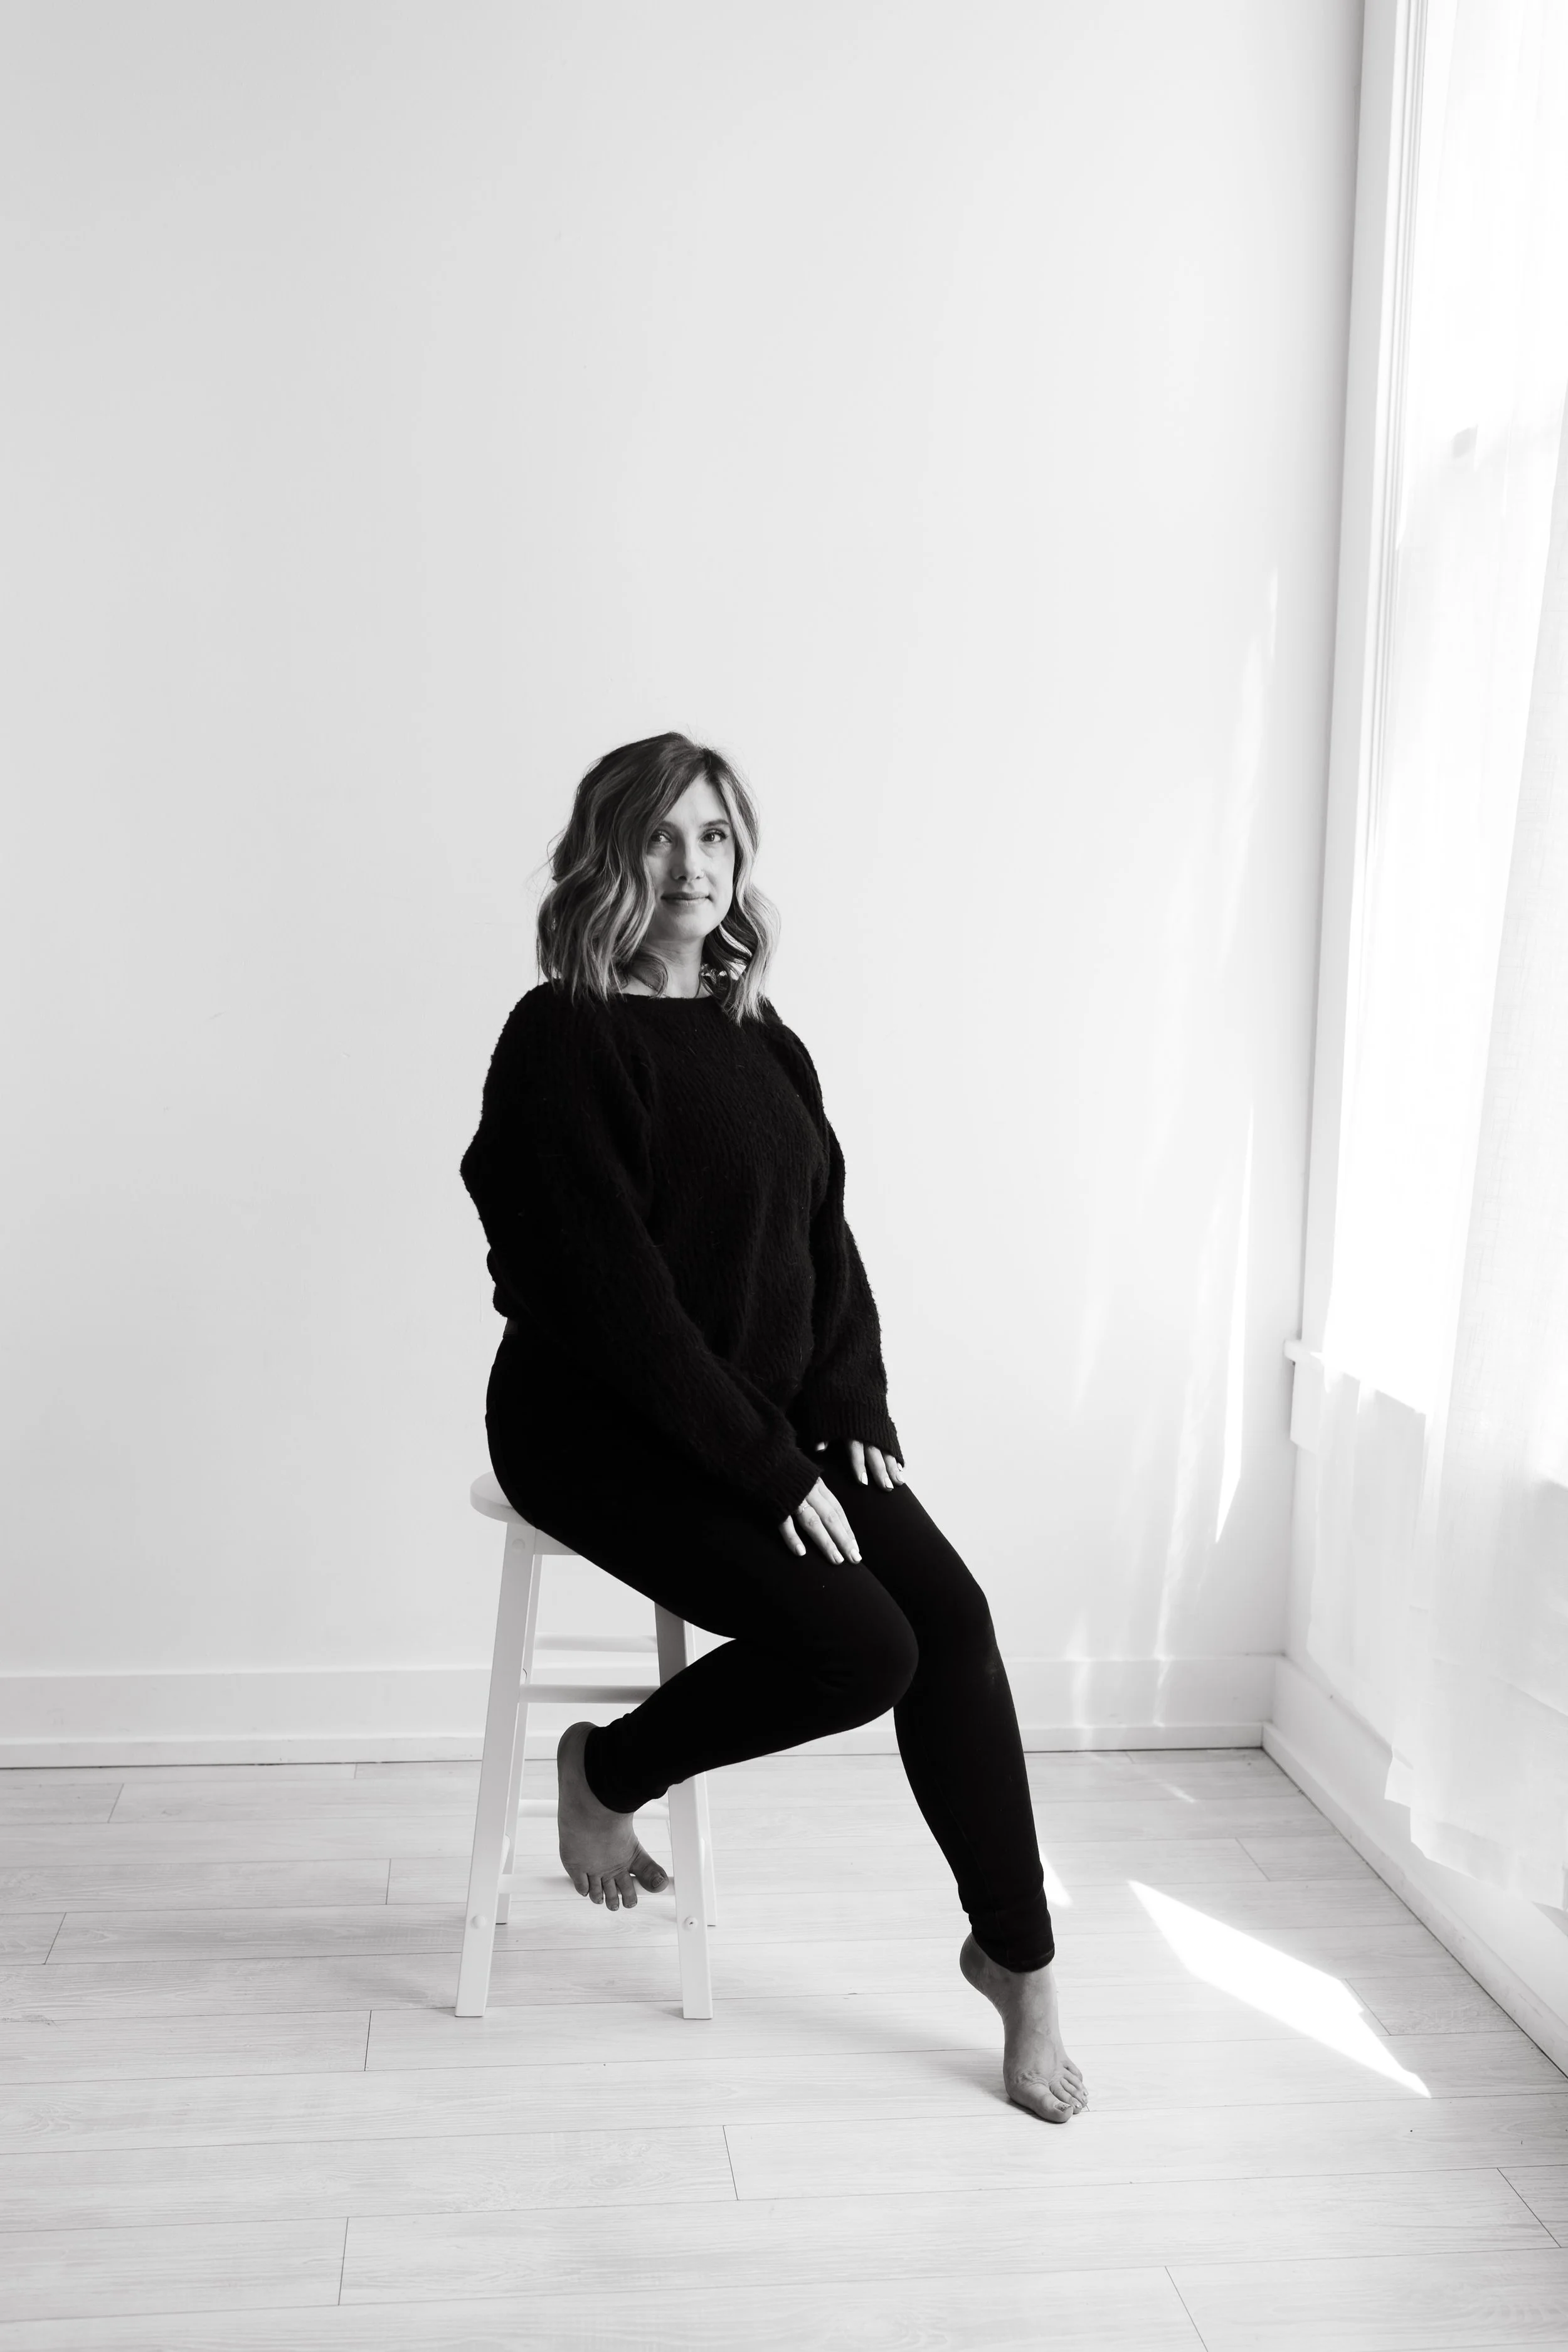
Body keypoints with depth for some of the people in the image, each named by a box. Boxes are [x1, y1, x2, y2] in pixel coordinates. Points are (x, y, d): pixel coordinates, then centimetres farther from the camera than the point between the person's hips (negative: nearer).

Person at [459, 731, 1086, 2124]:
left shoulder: (760, 1038, 11)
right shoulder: (562, 1038, -13)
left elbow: (824, 1230, 11)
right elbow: (612, 1291, -19)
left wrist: (852, 1412, -5)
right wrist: (767, 1472, -20)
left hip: (773, 1419, 6)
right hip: (603, 1430, -6)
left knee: (951, 1612, -12)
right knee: (859, 1645, -21)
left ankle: (1018, 1958, 4)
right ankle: (608, 1771, 6)